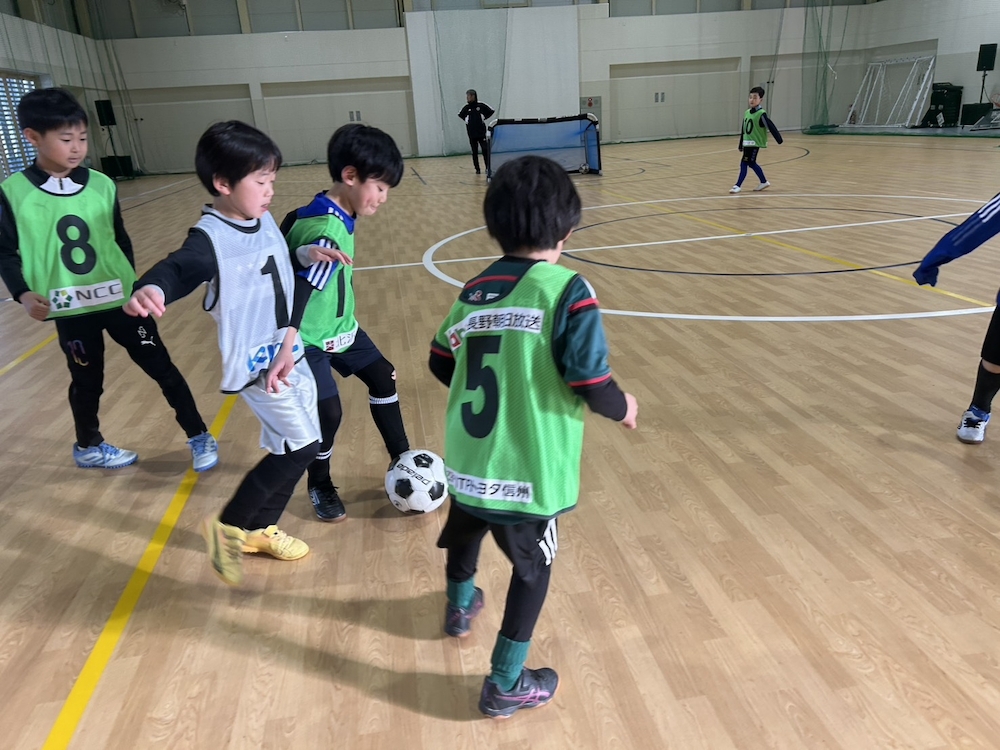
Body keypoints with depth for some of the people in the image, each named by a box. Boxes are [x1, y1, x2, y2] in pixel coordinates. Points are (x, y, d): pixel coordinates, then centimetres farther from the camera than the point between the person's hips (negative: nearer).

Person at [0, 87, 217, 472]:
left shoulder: (101, 185, -1)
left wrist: (133, 284, 10)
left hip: (120, 300, 1)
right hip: (71, 310, -1)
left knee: (162, 367, 3)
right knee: (86, 382, 15)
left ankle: (199, 437, 18)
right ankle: (88, 447, 40)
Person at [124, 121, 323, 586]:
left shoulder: (265, 221, 2)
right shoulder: (210, 238, -20)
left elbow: (290, 284, 5)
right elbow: (178, 268, -38)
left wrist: (288, 344, -3)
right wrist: (152, 289, -62)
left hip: (288, 353, 8)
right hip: (253, 363, -8)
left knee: (289, 445, 16)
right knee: (302, 445, -7)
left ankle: (260, 529, 36)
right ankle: (228, 525, 12)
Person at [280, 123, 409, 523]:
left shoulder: (335, 213, -3)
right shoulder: (327, 234, -30)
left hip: (340, 326, 10)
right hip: (308, 338, -10)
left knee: (383, 377, 12)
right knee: (328, 411, -9)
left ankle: (401, 459, 27)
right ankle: (320, 486, 19)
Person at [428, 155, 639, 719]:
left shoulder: (475, 290, 2)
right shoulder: (567, 291, -15)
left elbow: (441, 364, 11)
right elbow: (592, 384, -21)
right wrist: (623, 408, 1)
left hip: (469, 461, 6)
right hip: (529, 472, -5)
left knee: (466, 529, 32)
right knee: (533, 568, 17)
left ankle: (461, 606, 60)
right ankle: (506, 685, 29)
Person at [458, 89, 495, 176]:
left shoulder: (481, 105, -4)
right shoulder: (466, 107, 3)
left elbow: (491, 111, 5)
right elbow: (460, 115, 20)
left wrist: (484, 118, 0)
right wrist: (465, 120, 7)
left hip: (481, 132, -3)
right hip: (471, 133, 3)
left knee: (485, 150, -8)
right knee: (474, 152, 5)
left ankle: (488, 168, -1)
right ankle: (477, 169, 10)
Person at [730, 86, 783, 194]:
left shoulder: (761, 114, -14)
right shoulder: (747, 113, 8)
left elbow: (771, 127, -16)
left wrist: (779, 140, -17)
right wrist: (741, 144, 18)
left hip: (755, 143, -8)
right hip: (747, 143, 8)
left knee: (744, 163, -10)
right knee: (751, 163, 14)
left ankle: (738, 185, -5)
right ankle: (764, 182, 28)